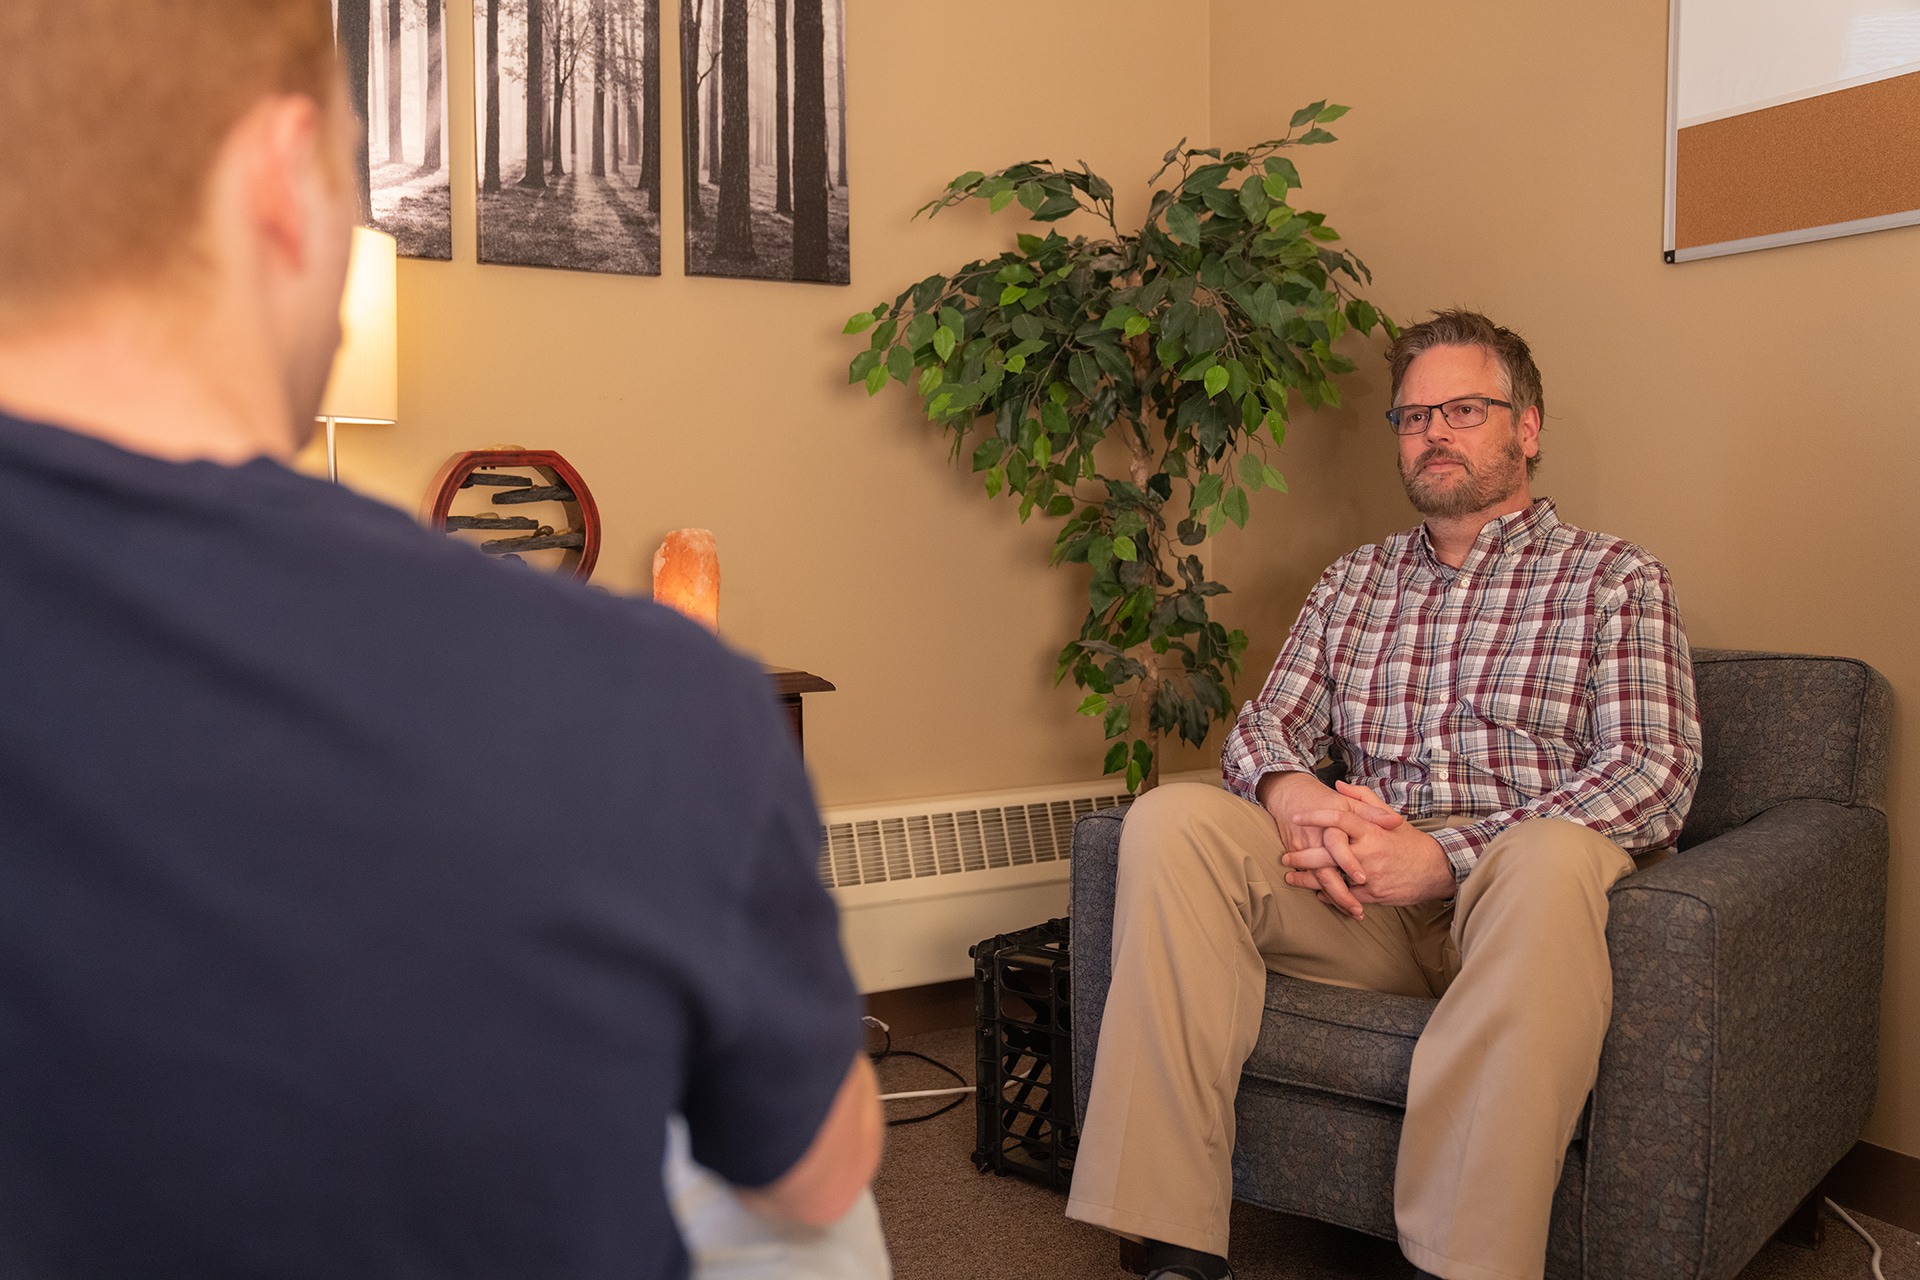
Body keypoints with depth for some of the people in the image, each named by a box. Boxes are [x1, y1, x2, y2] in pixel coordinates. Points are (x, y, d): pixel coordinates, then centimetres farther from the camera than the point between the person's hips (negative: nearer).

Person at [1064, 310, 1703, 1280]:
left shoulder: (1616, 579, 9)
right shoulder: (1354, 582, 22)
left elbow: (1655, 774, -5)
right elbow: (1263, 727, 16)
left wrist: (1447, 857, -17)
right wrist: (1291, 793, -11)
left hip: (1512, 900, -3)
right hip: (1367, 895, 4)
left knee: (1553, 854, -38)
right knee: (1170, 819, -22)